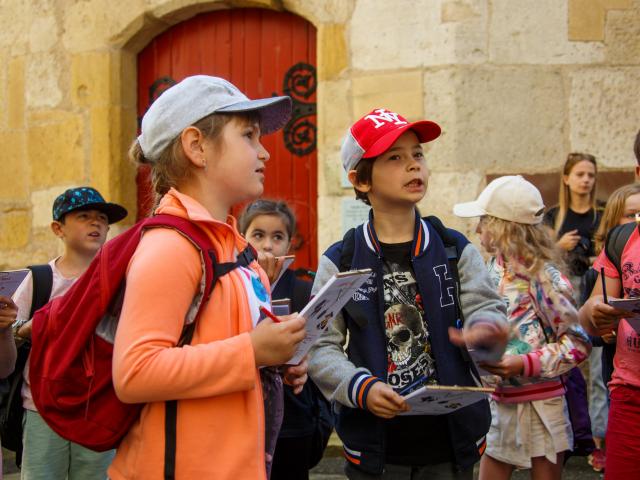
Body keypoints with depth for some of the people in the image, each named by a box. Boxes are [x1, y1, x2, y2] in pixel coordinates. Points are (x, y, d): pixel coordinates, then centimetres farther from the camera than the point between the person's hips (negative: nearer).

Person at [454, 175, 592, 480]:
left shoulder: (542, 276, -14)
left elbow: (578, 343, -15)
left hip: (537, 406, -7)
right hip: (498, 403, 7)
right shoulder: (494, 269, 6)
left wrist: (526, 364, -22)